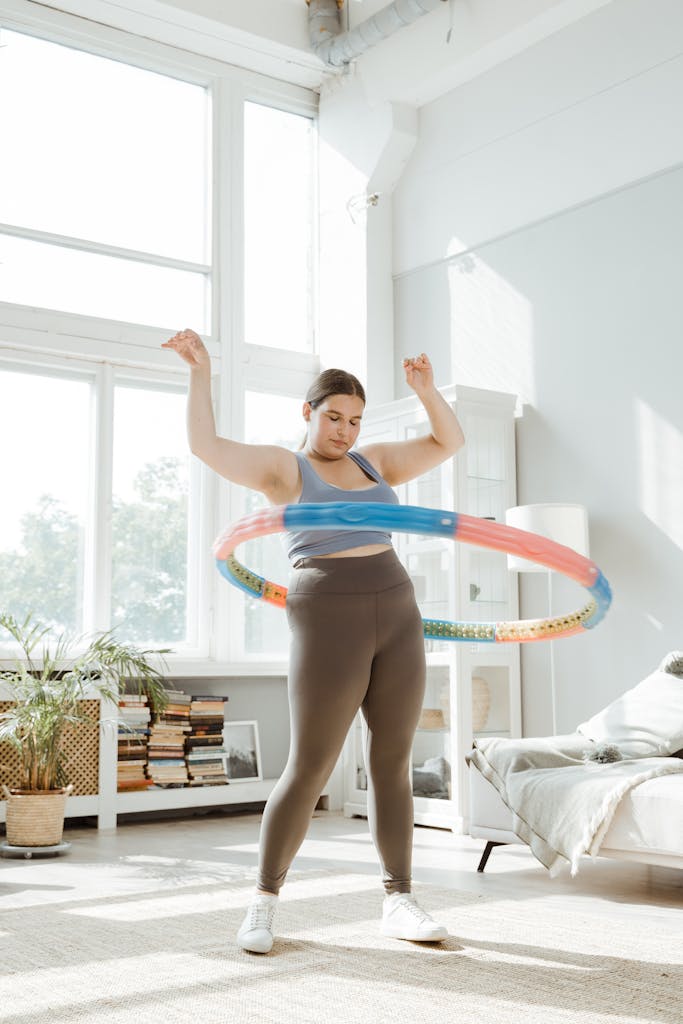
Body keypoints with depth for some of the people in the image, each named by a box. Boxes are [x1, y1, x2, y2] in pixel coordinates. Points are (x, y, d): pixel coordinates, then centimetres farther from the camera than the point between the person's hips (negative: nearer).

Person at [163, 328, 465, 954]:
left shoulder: (372, 461, 17)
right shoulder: (284, 468, 2)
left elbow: (449, 442, 17)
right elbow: (206, 445, -11)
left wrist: (427, 392, 3)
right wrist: (201, 371, -15)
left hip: (396, 619, 6)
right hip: (328, 625, -5)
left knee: (393, 764, 5)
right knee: (309, 770, -4)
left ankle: (399, 902, 13)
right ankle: (265, 902, 12)